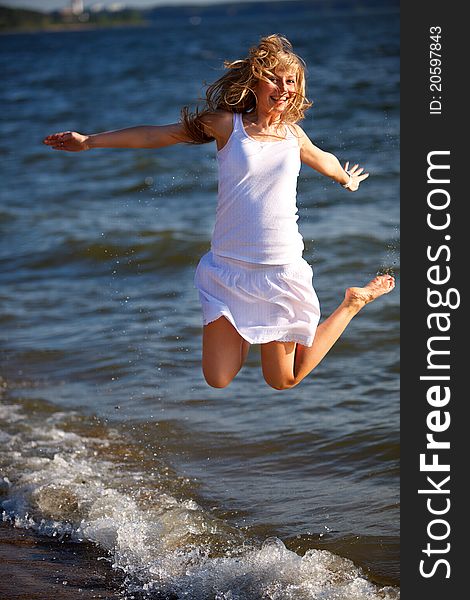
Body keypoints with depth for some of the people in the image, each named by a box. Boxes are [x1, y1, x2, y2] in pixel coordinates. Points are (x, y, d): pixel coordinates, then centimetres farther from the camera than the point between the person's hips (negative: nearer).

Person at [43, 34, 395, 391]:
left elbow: (324, 161, 29)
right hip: (228, 269, 0)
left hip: (281, 271, 1)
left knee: (283, 381, 7)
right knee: (218, 381, -3)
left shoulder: (293, 133, 5)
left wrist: (347, 181, 49)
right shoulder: (227, 124, -3)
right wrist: (89, 141, 0)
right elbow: (155, 136, 1)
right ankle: (246, 328, 26)